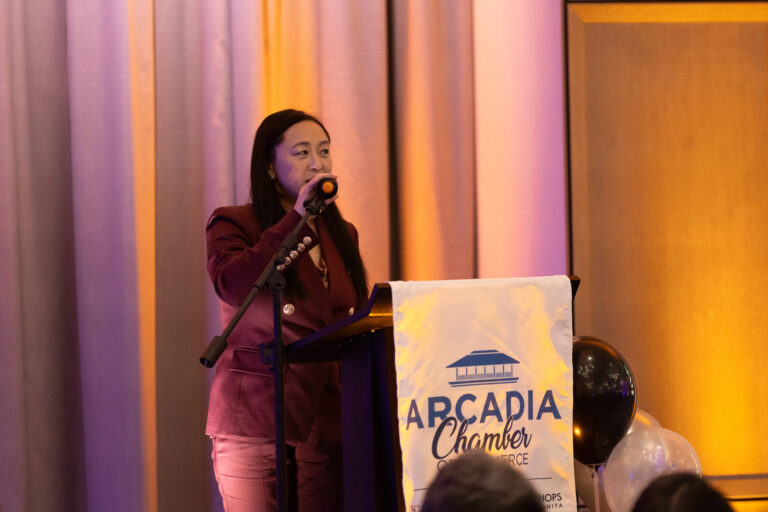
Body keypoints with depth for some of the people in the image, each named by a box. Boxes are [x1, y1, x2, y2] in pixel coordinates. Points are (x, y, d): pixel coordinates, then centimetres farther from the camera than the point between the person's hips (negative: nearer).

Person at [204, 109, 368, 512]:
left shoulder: (342, 236, 16)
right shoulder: (232, 225, 1)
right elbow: (233, 285, -20)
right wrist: (297, 217, -19)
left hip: (325, 422, 5)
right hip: (254, 419, -4)